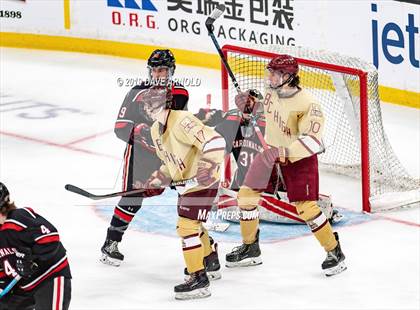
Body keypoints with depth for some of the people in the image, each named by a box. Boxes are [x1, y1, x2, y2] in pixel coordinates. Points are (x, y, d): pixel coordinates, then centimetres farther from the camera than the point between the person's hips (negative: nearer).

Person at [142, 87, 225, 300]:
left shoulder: (182, 121, -24)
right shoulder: (156, 130, 8)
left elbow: (215, 141, -32)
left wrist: (207, 167, -36)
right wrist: (158, 181, 11)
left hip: (203, 181, -10)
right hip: (186, 183, 10)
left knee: (187, 226, -15)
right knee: (192, 223, 26)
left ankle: (199, 280, -12)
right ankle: (210, 262, 49)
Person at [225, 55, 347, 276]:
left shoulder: (306, 104, -27)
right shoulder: (272, 90, -6)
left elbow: (313, 140, -33)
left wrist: (283, 153, -40)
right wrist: (249, 101, 0)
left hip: (299, 158, -7)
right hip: (272, 154, 7)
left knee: (305, 207, -14)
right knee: (246, 194, 4)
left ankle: (335, 252, 3)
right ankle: (250, 248, 22)